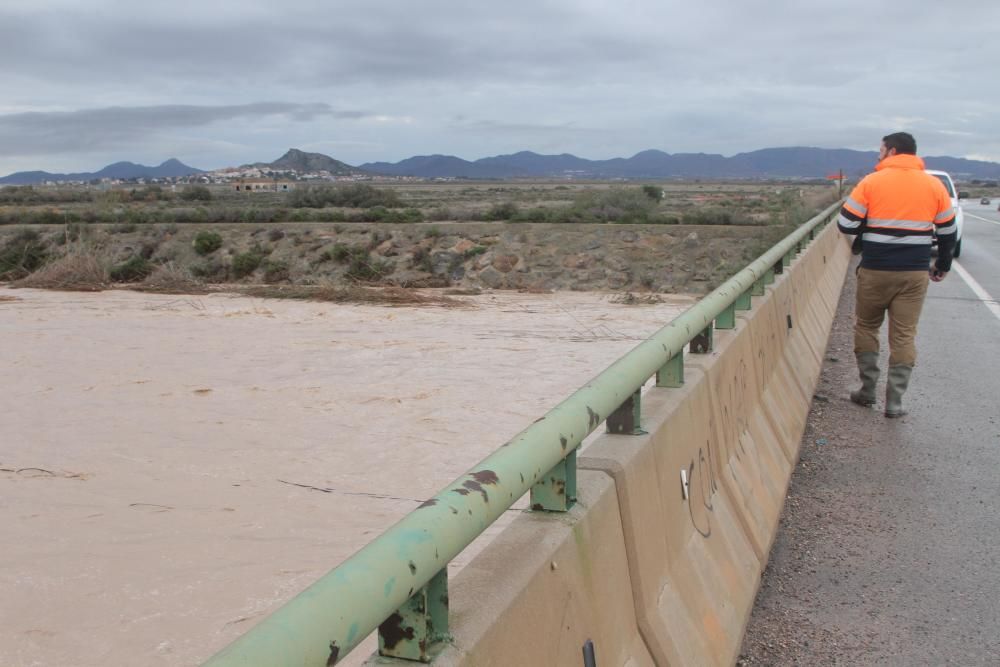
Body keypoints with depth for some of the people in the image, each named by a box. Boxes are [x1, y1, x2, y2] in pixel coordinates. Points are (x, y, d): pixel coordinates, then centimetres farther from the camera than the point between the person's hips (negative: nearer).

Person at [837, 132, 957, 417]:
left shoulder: (871, 182, -5)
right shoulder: (934, 185, 4)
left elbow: (846, 225, -7)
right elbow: (948, 232, 9)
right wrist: (943, 265, 24)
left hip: (875, 270, -2)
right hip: (915, 273, 2)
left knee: (866, 327, 16)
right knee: (904, 335, 7)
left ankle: (868, 390, 17)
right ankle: (894, 401, 6)